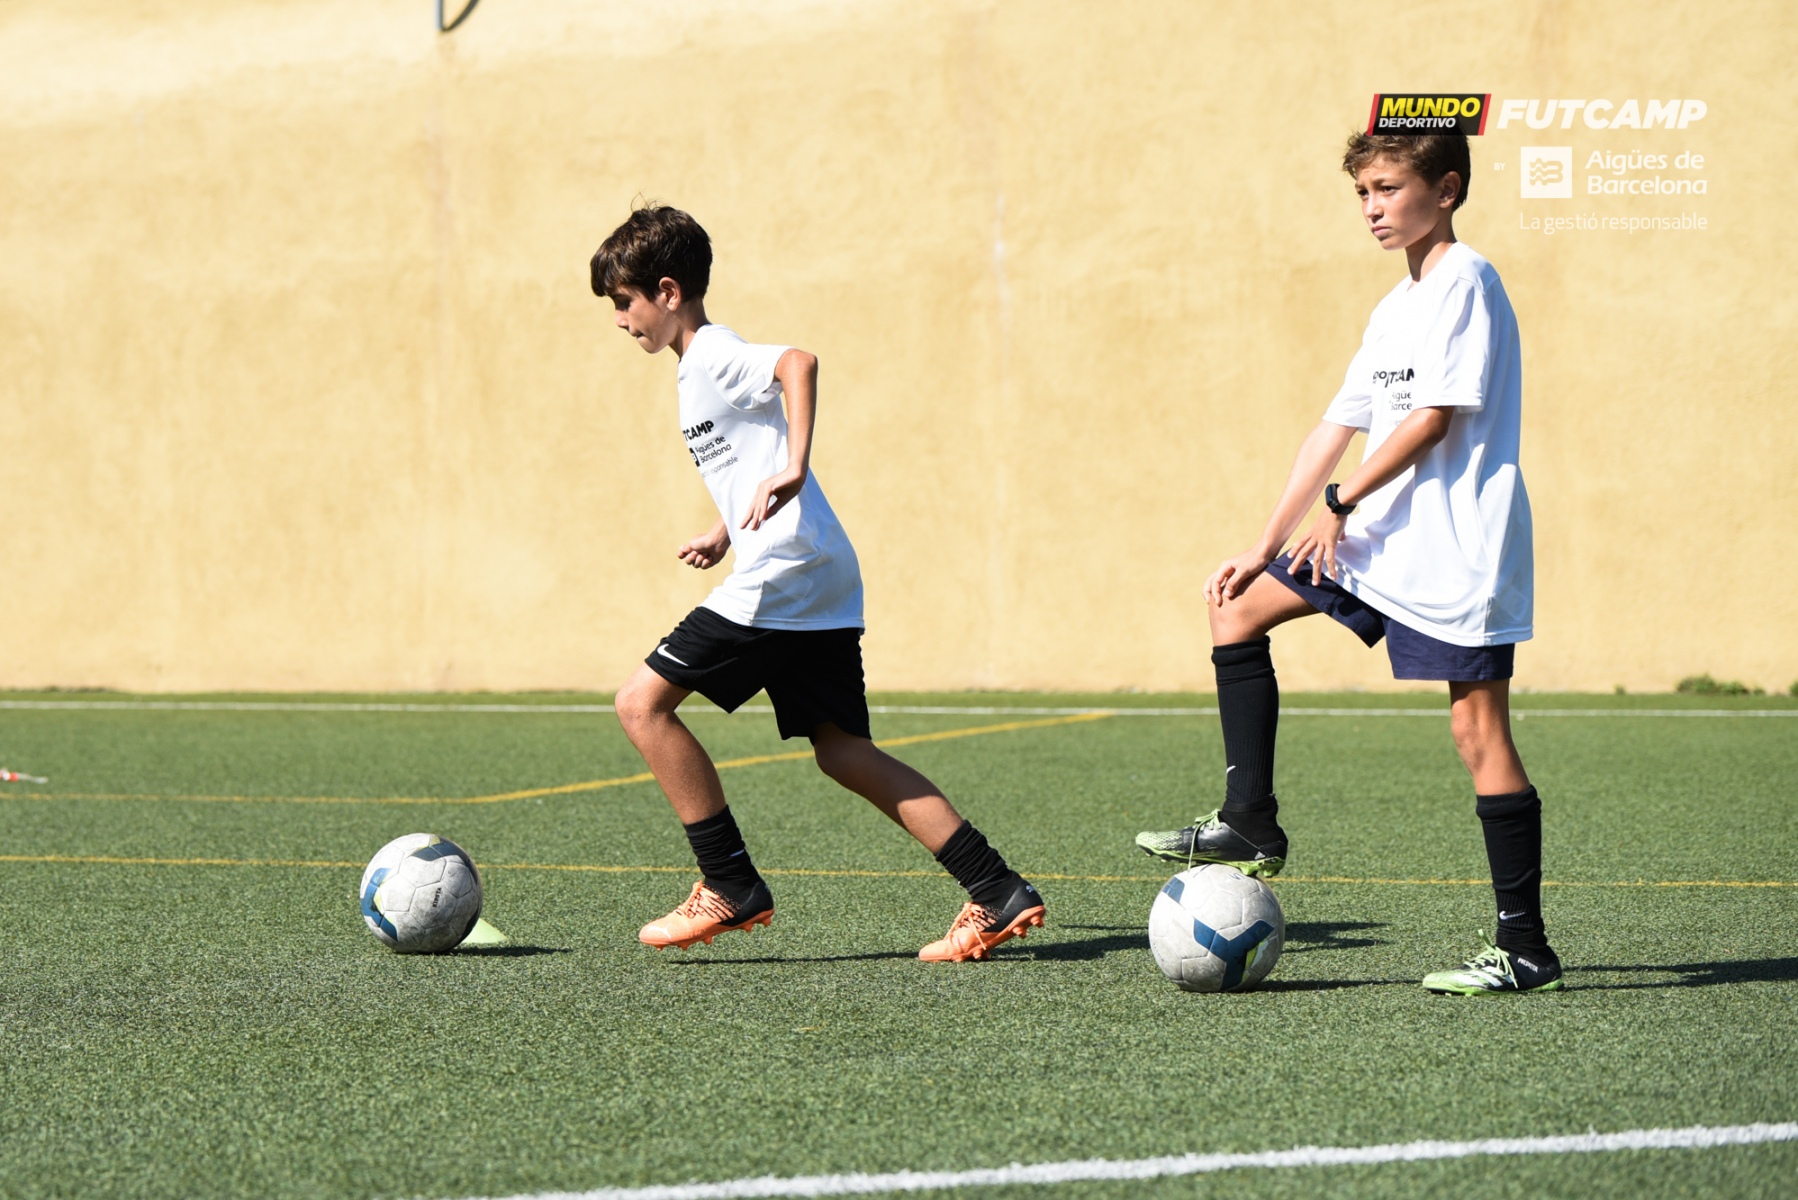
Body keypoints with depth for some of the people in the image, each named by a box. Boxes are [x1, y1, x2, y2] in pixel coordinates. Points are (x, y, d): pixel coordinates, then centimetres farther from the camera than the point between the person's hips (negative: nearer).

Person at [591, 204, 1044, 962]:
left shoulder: (712, 356, -8)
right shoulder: (701, 367, 22)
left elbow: (797, 363, -28)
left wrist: (791, 469, -35)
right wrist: (724, 533, 25)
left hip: (780, 578, -10)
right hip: (821, 585, 10)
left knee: (643, 703, -6)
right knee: (840, 751, 7)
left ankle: (730, 886, -3)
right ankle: (998, 895, 1)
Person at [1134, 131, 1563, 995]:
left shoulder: (1465, 283, -10)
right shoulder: (1394, 309, 18)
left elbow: (1434, 416, -17)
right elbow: (1338, 427, 19)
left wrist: (1342, 505, -10)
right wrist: (1267, 548, 15)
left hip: (1459, 549, -10)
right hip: (1382, 540, 10)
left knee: (1478, 731, -9)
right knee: (1239, 607, 11)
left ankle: (1524, 949, -6)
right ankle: (1250, 825, 12)